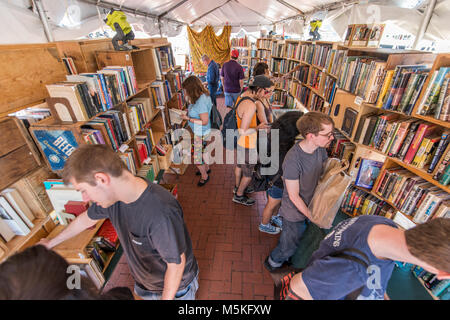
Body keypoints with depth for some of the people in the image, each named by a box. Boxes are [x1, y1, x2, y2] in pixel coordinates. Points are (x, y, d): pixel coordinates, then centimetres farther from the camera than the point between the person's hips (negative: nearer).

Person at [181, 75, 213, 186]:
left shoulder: (200, 102, -31)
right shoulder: (203, 95, -1)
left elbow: (204, 122, -30)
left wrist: (189, 119, -22)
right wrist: (190, 110, 5)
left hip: (201, 133, -10)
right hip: (202, 132, 10)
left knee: (197, 156, 7)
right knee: (202, 151, 28)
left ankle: (204, 176, 29)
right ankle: (206, 168, 51)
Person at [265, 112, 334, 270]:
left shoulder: (321, 149, -11)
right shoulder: (293, 160, -34)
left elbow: (323, 172, 9)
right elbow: (294, 196, -24)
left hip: (310, 206, 7)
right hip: (295, 212, -7)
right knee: (290, 246, 17)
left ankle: (285, 258, 59)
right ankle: (273, 262, 48)